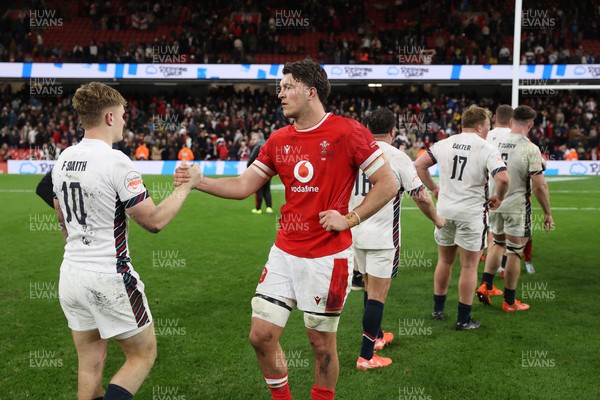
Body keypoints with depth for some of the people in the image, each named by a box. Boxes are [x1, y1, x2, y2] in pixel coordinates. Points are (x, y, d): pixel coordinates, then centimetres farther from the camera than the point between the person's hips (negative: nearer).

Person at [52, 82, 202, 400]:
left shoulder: (63, 159, 6)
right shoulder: (116, 161, -18)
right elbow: (154, 221, -15)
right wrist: (186, 186, -4)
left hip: (70, 275, 7)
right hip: (109, 278, -7)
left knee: (90, 363, 16)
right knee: (143, 354, 10)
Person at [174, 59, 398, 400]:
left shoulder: (347, 132, -10)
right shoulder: (279, 140, 7)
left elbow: (388, 184, -7)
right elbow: (243, 186, 9)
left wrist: (349, 219, -13)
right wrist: (198, 181, -3)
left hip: (327, 257, -5)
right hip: (284, 253, 5)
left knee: (322, 343, 7)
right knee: (262, 336, 6)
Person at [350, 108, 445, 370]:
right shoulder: (397, 157, -11)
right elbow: (421, 196, -8)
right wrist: (437, 220, 9)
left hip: (356, 233, 6)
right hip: (383, 236, -5)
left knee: (370, 287, 22)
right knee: (377, 295, 0)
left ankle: (376, 336, 39)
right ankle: (366, 356, 4)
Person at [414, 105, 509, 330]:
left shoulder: (444, 144, 4)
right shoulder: (487, 149, -11)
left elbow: (419, 165, 7)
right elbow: (503, 178, -22)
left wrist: (434, 189, 14)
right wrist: (498, 198, -4)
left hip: (445, 210, 5)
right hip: (472, 212, -5)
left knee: (444, 261, 19)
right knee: (469, 267, 5)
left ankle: (438, 309, 29)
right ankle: (464, 320, 11)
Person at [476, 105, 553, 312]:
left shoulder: (494, 143, 0)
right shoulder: (530, 149, -16)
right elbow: (539, 186, -16)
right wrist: (548, 213, -5)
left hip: (494, 204, 5)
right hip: (517, 207, -5)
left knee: (498, 243, 25)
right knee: (514, 252, 6)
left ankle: (485, 285, 16)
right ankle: (509, 302, 17)